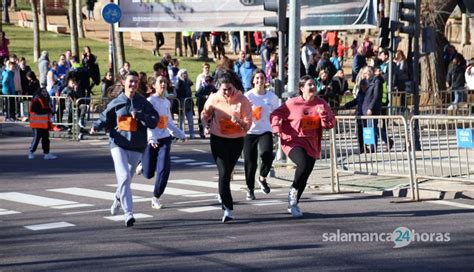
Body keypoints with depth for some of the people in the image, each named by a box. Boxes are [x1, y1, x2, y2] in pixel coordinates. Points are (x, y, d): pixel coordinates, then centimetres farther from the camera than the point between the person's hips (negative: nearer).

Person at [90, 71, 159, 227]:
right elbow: (105, 118, 13)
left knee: (127, 179, 15)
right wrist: (96, 127, -6)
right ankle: (128, 213, -19)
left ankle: (118, 199, 48)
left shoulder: (143, 103, 2)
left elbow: (154, 121, -6)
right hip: (118, 145, -2)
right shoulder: (116, 103, 2)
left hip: (136, 147, 2)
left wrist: (139, 115, -20)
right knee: (124, 177, -17)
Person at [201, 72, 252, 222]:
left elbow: (248, 124, -13)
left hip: (236, 141, 1)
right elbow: (205, 114, 12)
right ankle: (228, 209, -15)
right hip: (218, 140, -1)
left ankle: (223, 195, 42)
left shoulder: (242, 101, -13)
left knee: (227, 172, 15)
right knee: (223, 172, -13)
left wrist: (239, 121, -33)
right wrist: (206, 125, -6)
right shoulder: (214, 99, -9)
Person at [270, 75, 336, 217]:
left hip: (312, 144, 5)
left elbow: (331, 123, 3)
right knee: (303, 165, -31)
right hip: (293, 141, -5)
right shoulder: (293, 103, -8)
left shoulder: (321, 104, 3)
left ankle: (293, 204, 30)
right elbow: (275, 115, 0)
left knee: (304, 176, 10)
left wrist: (324, 114, -15)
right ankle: (293, 190, -2)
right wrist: (278, 129, -14)